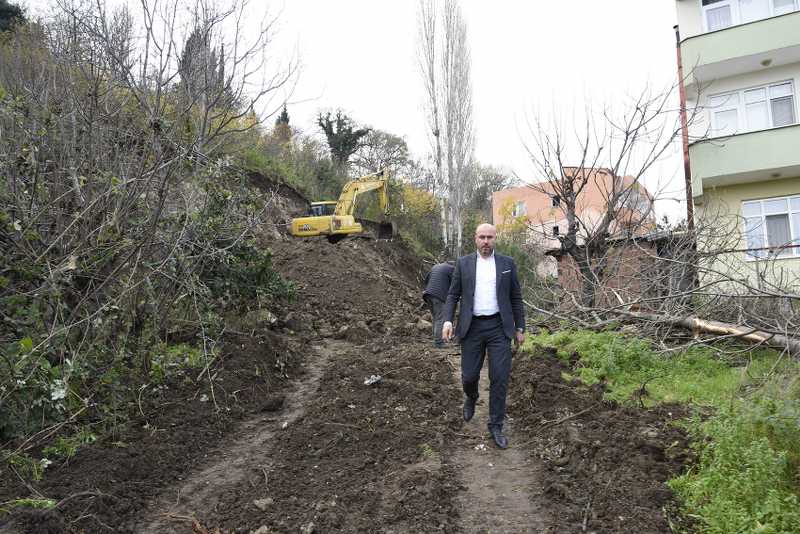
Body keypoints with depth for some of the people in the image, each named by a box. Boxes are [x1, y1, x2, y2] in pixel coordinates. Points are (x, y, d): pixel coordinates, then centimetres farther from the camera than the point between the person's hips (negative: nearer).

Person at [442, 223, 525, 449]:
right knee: (469, 376, 3)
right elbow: (453, 295, 4)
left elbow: (515, 298, 9)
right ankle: (471, 398, 39)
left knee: (500, 378, -5)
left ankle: (496, 426, 9)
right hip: (472, 327, 0)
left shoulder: (507, 263, 5)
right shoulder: (463, 263, 4)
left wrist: (520, 328, 7)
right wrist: (447, 321, -11)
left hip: (499, 327, 0)